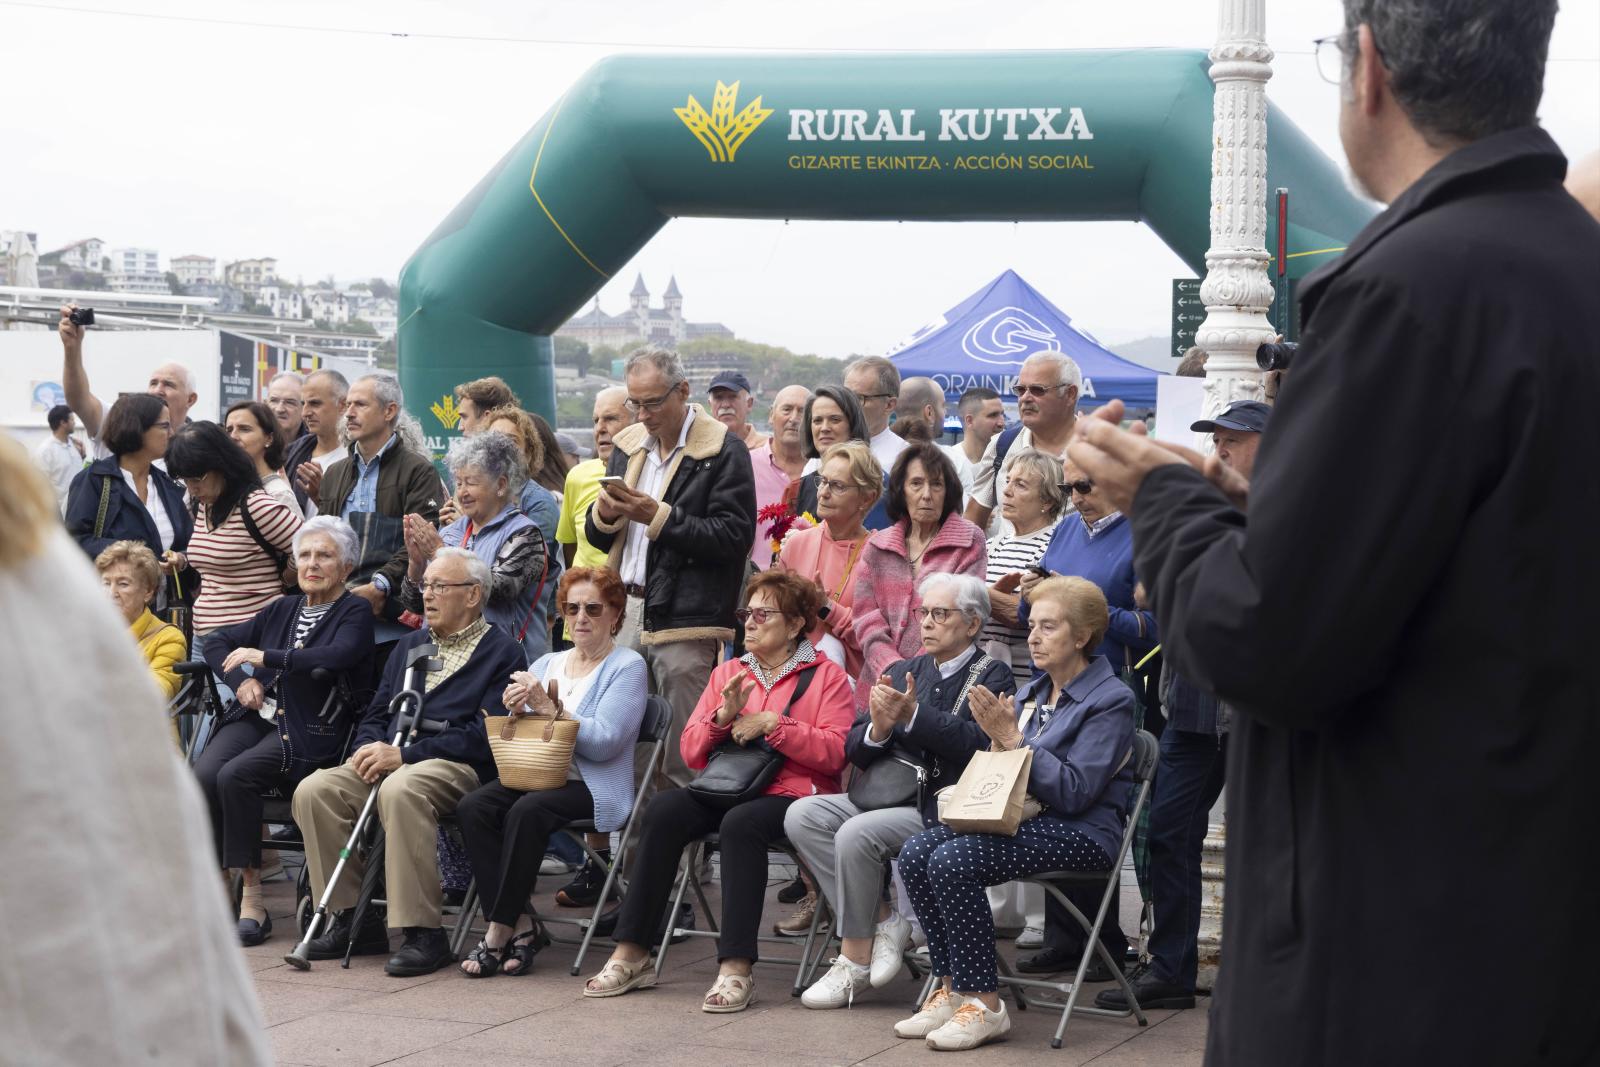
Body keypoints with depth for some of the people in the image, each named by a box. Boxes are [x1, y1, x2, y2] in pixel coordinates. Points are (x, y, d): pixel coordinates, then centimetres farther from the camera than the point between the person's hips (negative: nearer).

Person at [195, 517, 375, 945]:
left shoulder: (355, 614, 4)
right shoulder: (283, 610, 23)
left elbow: (334, 657, -18)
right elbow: (215, 641, 25)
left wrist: (265, 657, -15)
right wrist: (241, 681, 5)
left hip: (309, 732, -6)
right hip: (257, 715, 6)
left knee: (235, 775, -30)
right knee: (203, 774, -24)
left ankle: (251, 899, -23)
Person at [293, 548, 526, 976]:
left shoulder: (502, 653, 2)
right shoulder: (410, 645, 25)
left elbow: (483, 735, -10)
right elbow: (376, 713, 24)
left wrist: (404, 755, -17)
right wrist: (369, 747, -2)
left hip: (456, 766, -7)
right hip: (390, 759, 7)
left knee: (400, 790, -39)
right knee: (314, 790, -19)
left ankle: (423, 932, -33)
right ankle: (352, 918, -11)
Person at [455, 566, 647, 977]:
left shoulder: (627, 667, 1)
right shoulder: (546, 664, 21)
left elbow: (604, 741, -13)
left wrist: (548, 708, -15)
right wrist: (515, 709, -5)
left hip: (593, 786, -6)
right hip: (536, 775, 6)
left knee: (527, 811, -34)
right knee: (472, 807, -24)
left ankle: (500, 932, -25)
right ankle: (520, 926, -22)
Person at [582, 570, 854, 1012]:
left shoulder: (827, 676, 6)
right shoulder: (727, 673, 21)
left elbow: (834, 752, -9)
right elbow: (691, 751, 14)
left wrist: (772, 724, -12)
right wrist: (723, 717, -4)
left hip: (793, 795, -5)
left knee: (741, 822, -37)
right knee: (663, 809, -25)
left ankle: (736, 968, -38)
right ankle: (631, 955, -24)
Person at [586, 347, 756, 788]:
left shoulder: (723, 451, -5)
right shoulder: (627, 445, 17)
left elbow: (734, 536, -14)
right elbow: (598, 538, 21)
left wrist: (658, 516, -17)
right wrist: (605, 514, -2)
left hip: (685, 621, -6)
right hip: (625, 614, 6)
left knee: (684, 763, -4)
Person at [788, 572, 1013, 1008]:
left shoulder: (992, 677, 0)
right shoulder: (903, 672, 19)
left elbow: (979, 744, -19)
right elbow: (855, 751, 13)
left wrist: (914, 715, -24)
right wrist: (878, 729, -10)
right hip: (888, 794, 7)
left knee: (857, 834, -29)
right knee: (802, 815, -14)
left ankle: (854, 960, -12)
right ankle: (883, 921, -10)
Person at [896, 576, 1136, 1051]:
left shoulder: (1111, 700, -7)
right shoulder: (1033, 692, 16)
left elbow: (1075, 792, -18)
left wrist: (1012, 740, -17)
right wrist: (998, 739, -2)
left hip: (1081, 832, -8)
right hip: (1022, 816, 8)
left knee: (952, 861, -28)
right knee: (916, 853, -15)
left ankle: (984, 1005, -20)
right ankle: (953, 989, -8)